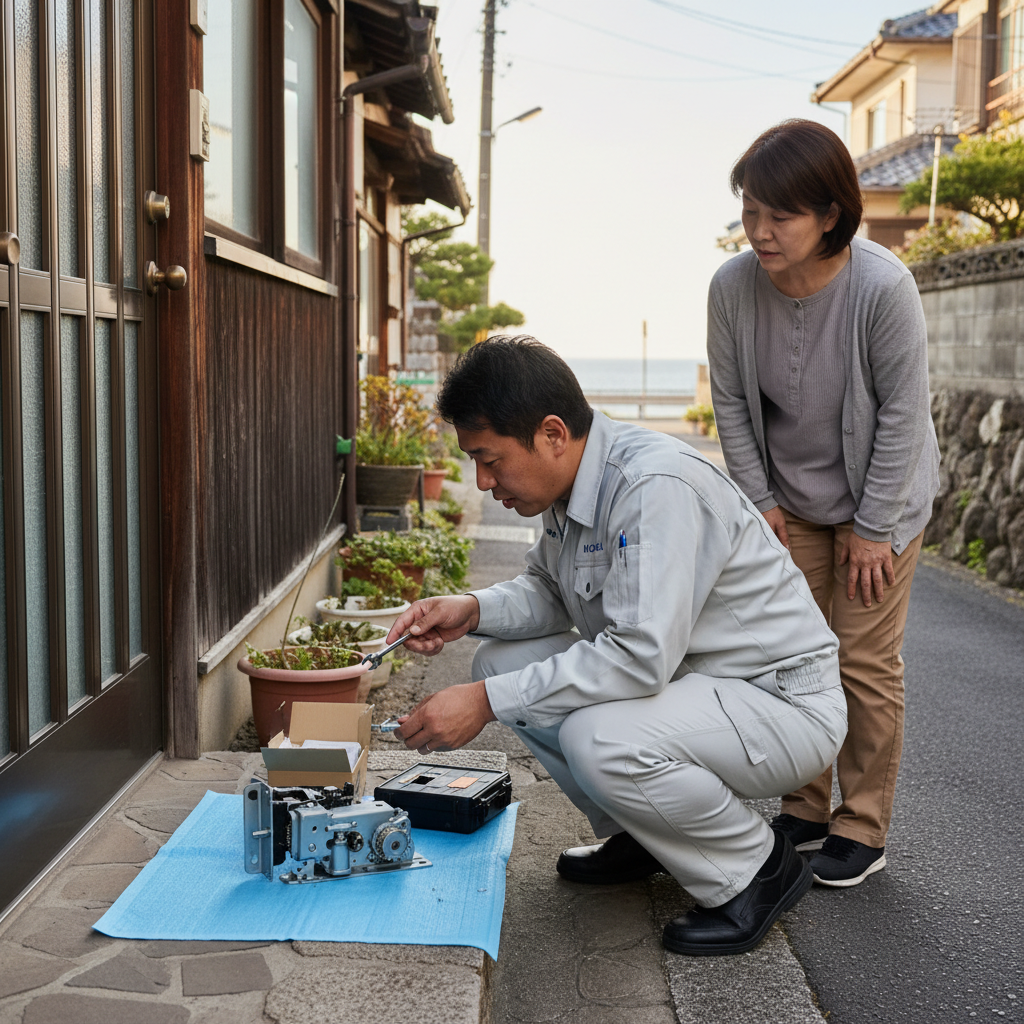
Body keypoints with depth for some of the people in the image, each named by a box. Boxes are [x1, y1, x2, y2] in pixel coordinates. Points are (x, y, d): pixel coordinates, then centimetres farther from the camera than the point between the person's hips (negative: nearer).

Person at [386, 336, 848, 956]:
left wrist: (487, 703, -30)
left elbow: (641, 656, -34)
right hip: (682, 677, 9)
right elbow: (550, 592, 15)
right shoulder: (575, 482, 1)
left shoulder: (657, 486, -28)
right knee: (504, 661, 0)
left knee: (601, 738, -34)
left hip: (784, 703, -9)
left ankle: (758, 868, -6)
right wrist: (473, 609, -6)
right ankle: (640, 838, 14)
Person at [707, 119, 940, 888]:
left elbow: (903, 412, -19)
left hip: (878, 499, -4)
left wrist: (872, 525, -15)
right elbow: (731, 401, -4)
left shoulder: (882, 288, -28)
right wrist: (759, 500, -2)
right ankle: (802, 812, 26)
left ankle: (862, 830, 16)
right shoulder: (733, 286, -17)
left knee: (866, 660, 1)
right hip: (791, 501, 4)